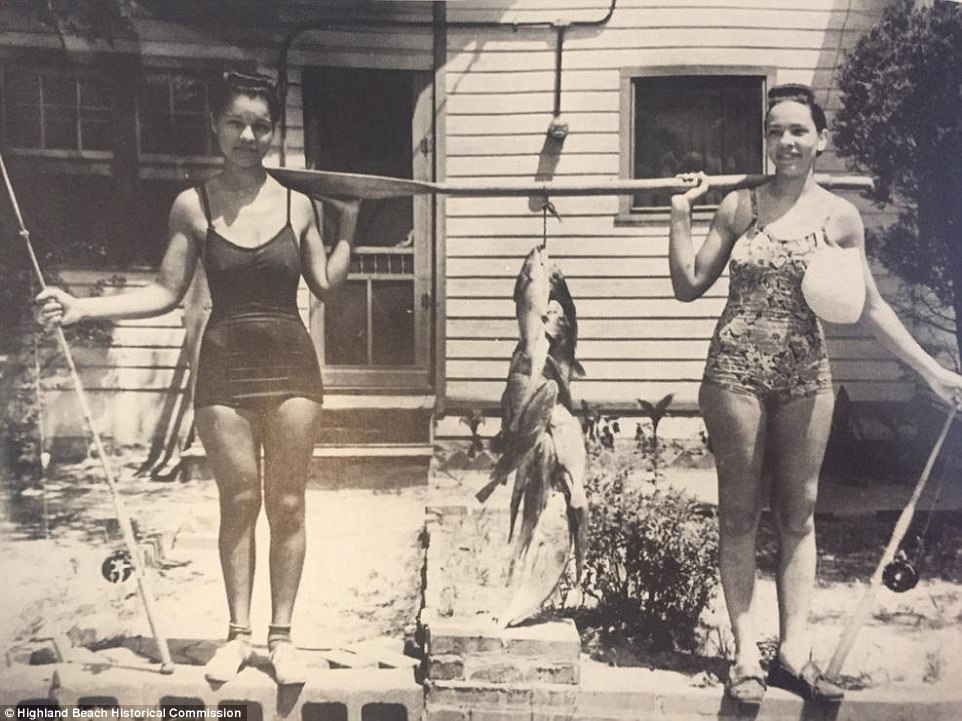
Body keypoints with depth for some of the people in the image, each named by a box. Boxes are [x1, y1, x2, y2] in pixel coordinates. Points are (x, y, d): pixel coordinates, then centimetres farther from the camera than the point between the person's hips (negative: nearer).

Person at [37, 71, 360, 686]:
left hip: (290, 363, 1)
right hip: (225, 365, 0)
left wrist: (348, 226, 1)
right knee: (239, 500, 6)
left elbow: (327, 285, 7)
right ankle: (239, 634, 21)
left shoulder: (297, 204, 2)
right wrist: (85, 307, -6)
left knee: (287, 503, 5)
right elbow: (166, 293, 2)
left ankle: (282, 634, 18)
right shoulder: (194, 206, 0)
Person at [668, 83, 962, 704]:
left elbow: (871, 307, 9)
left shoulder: (840, 216, 2)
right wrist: (681, 214, -5)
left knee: (798, 513, 7)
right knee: (740, 512, 3)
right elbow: (689, 287, 3)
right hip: (737, 370, -1)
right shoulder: (739, 205, 0)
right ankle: (746, 654, 11)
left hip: (806, 375, 1)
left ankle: (794, 651, 16)